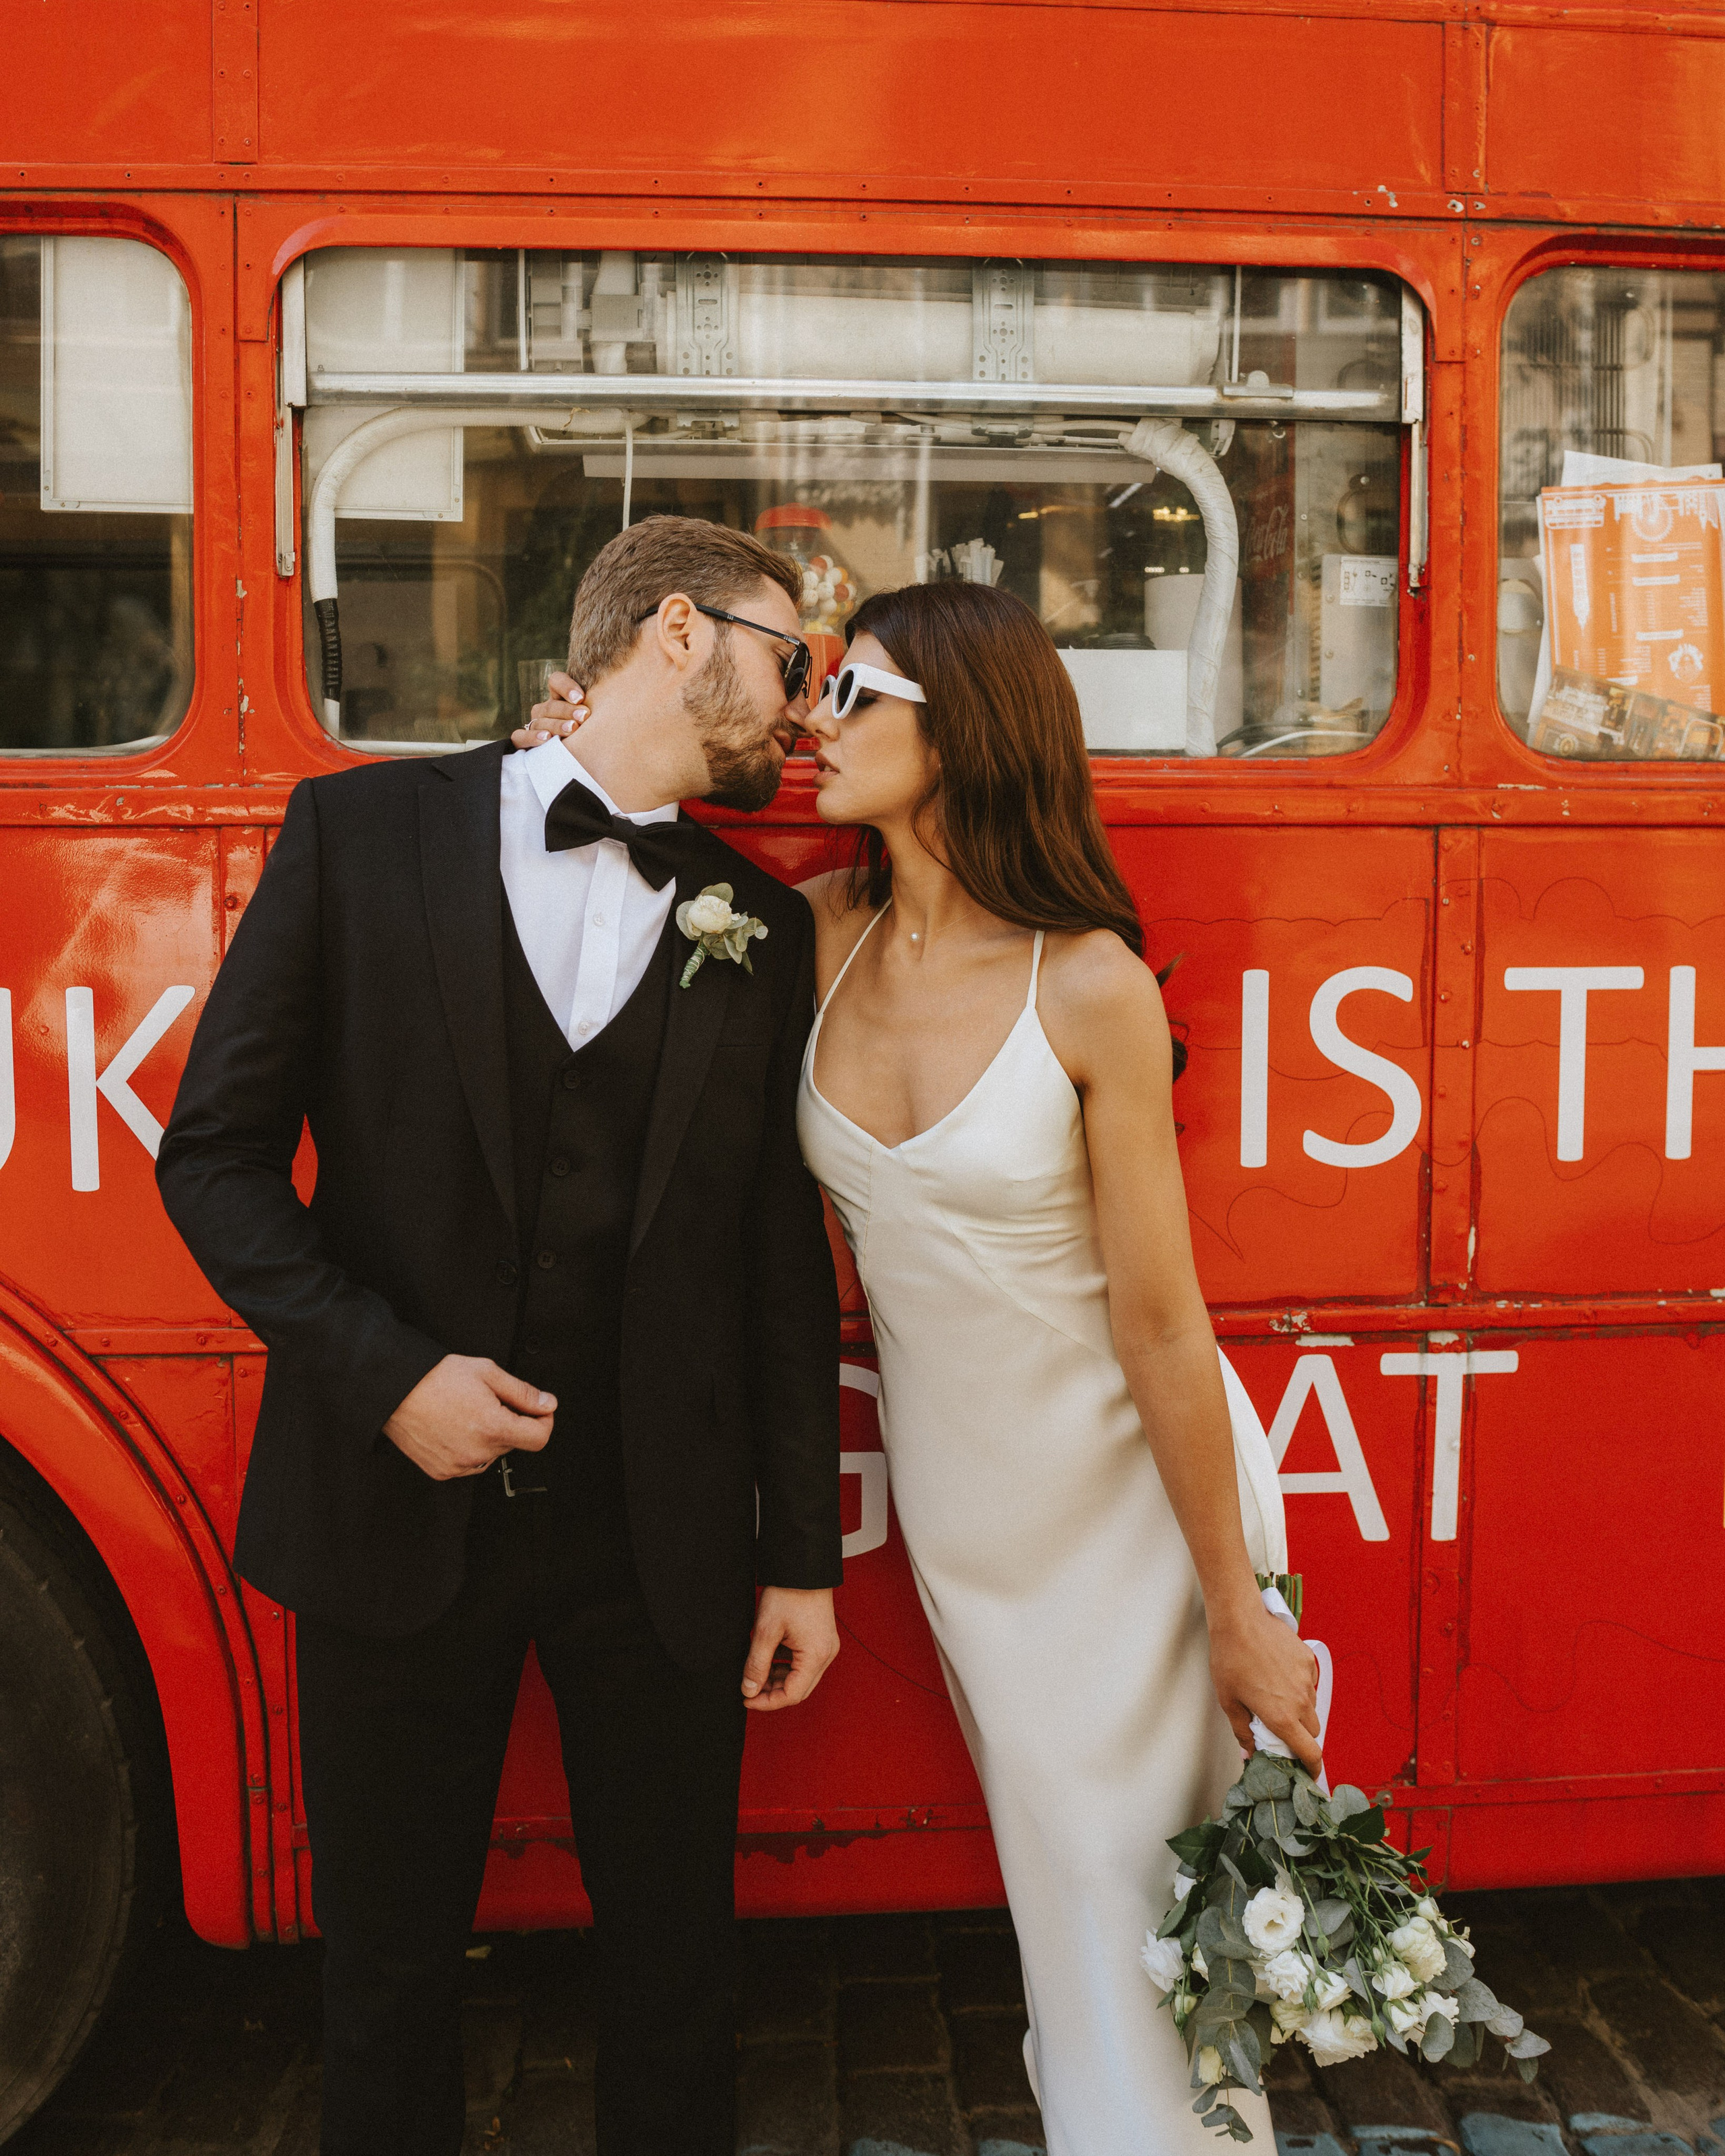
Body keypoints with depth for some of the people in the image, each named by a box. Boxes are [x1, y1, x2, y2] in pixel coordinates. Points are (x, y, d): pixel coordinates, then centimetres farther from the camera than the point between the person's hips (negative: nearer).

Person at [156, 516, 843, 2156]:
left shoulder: (761, 928, 5)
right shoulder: (364, 831, -2)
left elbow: (784, 1263, 6)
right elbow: (217, 1149, -3)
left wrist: (805, 1554, 4)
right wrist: (385, 1373, -14)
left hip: (662, 1537, 2)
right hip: (397, 1511, -1)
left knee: (673, 1958, 15)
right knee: (387, 1971, 16)